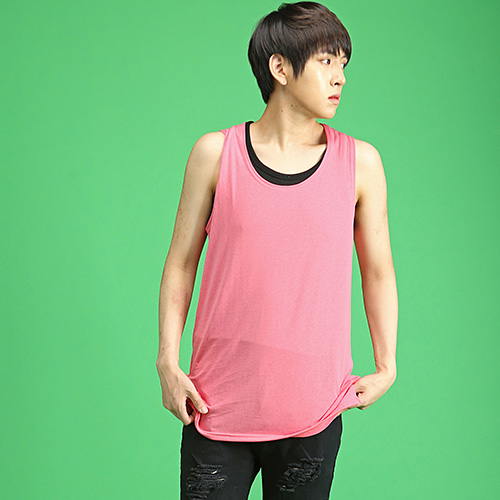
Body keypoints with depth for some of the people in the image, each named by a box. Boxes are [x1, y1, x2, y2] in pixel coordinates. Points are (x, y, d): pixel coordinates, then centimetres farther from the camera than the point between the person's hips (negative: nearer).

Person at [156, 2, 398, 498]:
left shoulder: (359, 162, 2)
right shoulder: (216, 152, 0)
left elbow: (378, 270, 11)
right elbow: (181, 262, 6)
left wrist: (386, 366, 9)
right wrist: (168, 360, 0)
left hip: (312, 413, 1)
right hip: (218, 404, 0)